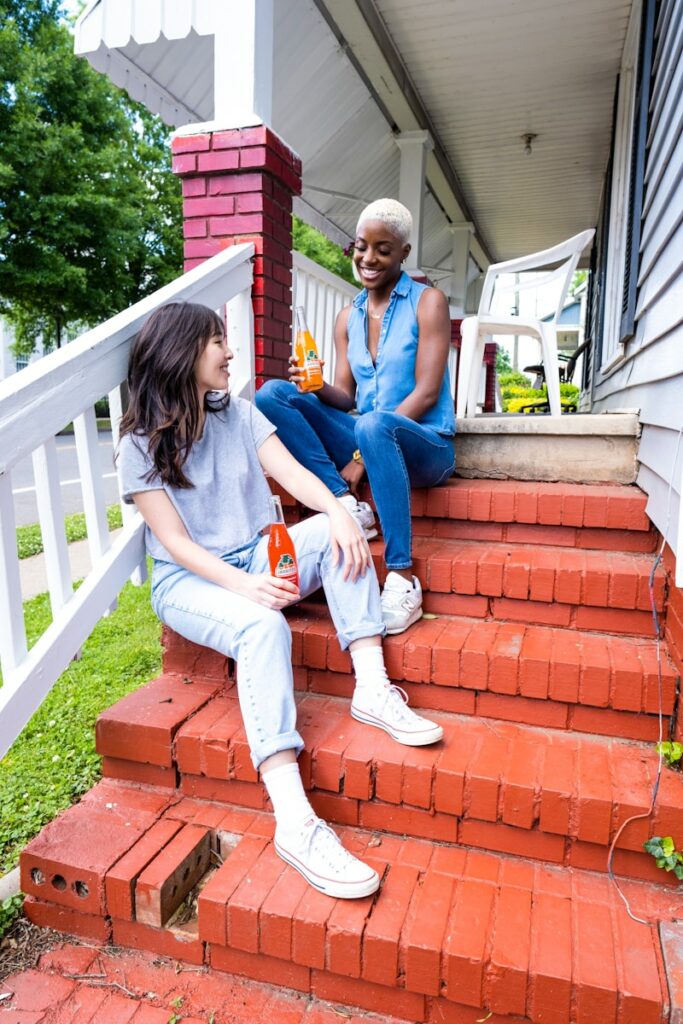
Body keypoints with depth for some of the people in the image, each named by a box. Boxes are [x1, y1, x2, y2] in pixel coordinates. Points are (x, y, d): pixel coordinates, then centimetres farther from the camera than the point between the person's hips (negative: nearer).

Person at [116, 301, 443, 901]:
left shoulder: (238, 414, 9)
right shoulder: (141, 446, -6)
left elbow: (293, 473, -3)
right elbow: (175, 542, -14)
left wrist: (338, 512, -25)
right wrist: (244, 585, -30)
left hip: (260, 559, 5)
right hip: (190, 582, -5)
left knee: (335, 531, -21)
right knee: (262, 627, -36)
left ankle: (372, 689, -28)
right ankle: (295, 822, -43)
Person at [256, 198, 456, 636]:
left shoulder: (428, 301, -2)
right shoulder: (348, 318, 12)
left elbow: (426, 393, -12)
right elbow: (345, 398, 9)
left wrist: (361, 456, -18)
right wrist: (317, 387, -16)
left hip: (425, 447, -5)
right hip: (367, 440, 5)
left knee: (374, 425, -41)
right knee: (273, 394, -11)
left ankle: (403, 578, -33)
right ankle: (348, 504, -21)